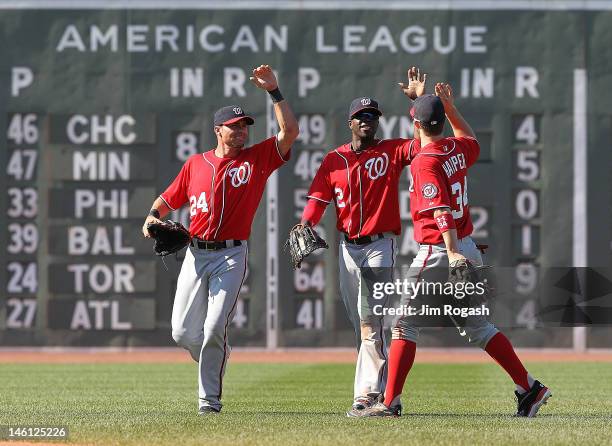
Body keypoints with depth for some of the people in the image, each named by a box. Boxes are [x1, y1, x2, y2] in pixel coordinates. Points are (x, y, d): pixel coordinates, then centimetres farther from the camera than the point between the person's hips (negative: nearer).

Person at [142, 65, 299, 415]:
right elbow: (169, 198, 18)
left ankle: (210, 398, -3)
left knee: (214, 330, -12)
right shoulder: (196, 164, 10)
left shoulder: (258, 159, 4)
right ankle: (216, 362, 31)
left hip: (231, 257, -3)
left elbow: (290, 131, -7)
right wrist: (154, 216, -2)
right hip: (196, 253, 3)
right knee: (183, 333, 2)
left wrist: (273, 91, -10)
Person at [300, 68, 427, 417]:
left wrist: (419, 100, -20)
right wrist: (306, 224, -17)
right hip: (348, 247, 4)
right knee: (363, 324, 8)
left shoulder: (391, 152, 1)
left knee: (369, 320, -15)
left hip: (380, 245, -4)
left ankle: (367, 394, -18)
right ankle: (383, 387, 16)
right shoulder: (335, 159, 9)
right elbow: (318, 198, 1)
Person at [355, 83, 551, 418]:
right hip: (468, 249, 8)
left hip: (438, 252, -8)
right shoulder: (457, 149, 7)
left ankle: (390, 402, -6)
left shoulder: (425, 161, -15)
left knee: (404, 324, -2)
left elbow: (442, 210, -26)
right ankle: (529, 388, 10)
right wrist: (450, 106, 31)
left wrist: (452, 253, -33)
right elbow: (472, 141, 34)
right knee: (477, 326, 15)